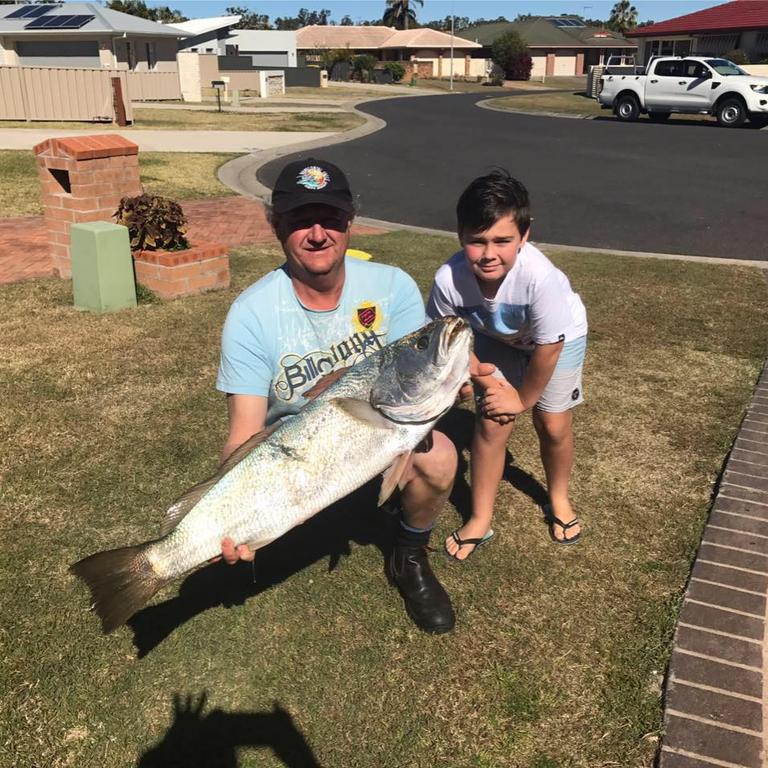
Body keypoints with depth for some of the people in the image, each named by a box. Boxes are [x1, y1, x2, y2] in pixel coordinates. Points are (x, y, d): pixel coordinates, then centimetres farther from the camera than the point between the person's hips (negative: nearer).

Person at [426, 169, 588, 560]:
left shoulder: (542, 278, -43)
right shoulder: (448, 279, -35)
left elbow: (547, 349, -27)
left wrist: (524, 399, -14)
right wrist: (487, 381, -18)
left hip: (559, 338, -1)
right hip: (496, 340, 2)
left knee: (554, 426, 1)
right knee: (491, 423, -4)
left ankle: (558, 499, 33)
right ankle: (480, 519, 14)